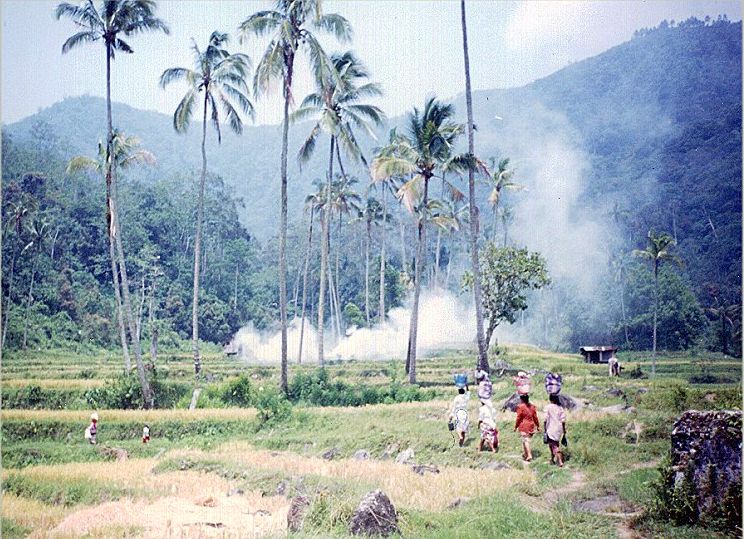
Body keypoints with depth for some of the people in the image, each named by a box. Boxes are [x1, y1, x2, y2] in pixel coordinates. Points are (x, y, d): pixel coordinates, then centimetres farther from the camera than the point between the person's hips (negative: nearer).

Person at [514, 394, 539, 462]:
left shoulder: (520, 407, -12)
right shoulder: (532, 406, 4)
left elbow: (518, 418, -9)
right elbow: (535, 417, 7)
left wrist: (515, 427, 1)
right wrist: (538, 426, 16)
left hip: (523, 426, -5)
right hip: (531, 426, 6)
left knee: (525, 441, -4)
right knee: (526, 440, 18)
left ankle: (529, 456, -12)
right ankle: (525, 453, 26)